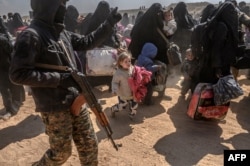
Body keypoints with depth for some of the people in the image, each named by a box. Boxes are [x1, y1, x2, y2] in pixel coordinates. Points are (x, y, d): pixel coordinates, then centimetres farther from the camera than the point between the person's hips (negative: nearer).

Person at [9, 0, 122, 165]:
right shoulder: (31, 36, -17)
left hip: (76, 102, 7)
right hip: (55, 108, -7)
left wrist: (109, 23, 11)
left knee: (90, 145, 17)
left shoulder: (62, 33, 7)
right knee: (61, 152, 11)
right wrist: (59, 78, -21)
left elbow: (87, 42, 18)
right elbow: (18, 74, -21)